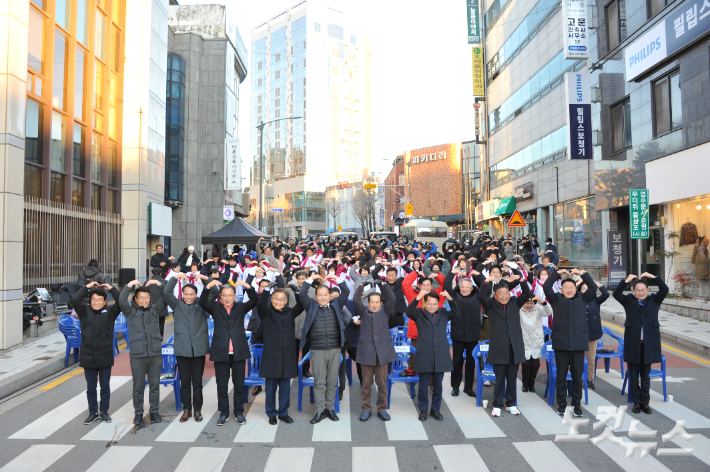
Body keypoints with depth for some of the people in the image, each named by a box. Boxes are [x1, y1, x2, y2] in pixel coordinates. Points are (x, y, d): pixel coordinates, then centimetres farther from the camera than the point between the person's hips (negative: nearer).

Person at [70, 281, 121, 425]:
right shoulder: (85, 311, 2)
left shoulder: (110, 312, 0)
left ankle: (104, 411, 25)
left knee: (105, 387, 10)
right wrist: (87, 287, -10)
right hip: (88, 357, 1)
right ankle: (93, 413, 26)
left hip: (105, 357, -1)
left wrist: (111, 288, -11)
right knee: (90, 387, 12)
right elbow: (74, 300, -13)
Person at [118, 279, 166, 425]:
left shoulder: (154, 310, 9)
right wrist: (130, 285, -9)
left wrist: (158, 284, -4)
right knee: (138, 386, 8)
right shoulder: (131, 311, 5)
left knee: (155, 385, 9)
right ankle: (138, 412, 22)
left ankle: (154, 411, 22)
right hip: (137, 355, -1)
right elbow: (121, 300, -13)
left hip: (155, 354, 1)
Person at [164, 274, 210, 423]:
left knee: (197, 382, 8)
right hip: (182, 349, 1)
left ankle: (198, 409, 19)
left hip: (199, 349, 0)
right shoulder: (177, 305, 6)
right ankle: (186, 409, 22)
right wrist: (176, 278, -11)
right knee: (184, 382, 9)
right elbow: (166, 293, -6)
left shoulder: (202, 305, 6)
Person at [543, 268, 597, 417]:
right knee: (561, 376, 7)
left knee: (577, 375, 7)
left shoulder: (583, 299, 10)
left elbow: (594, 288, 0)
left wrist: (582, 274, -5)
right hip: (561, 343, 0)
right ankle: (561, 404, 19)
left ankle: (577, 404, 21)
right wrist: (557, 273, -7)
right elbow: (546, 287, -6)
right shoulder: (556, 299, 6)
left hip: (578, 343, 1)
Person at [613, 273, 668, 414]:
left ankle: (645, 402, 21)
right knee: (633, 376, 8)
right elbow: (616, 294, -11)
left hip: (648, 344, 0)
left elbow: (664, 289, -7)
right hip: (632, 344, 0)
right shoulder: (628, 301, 4)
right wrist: (626, 281, -19)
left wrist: (653, 277, -12)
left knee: (646, 376, 10)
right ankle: (637, 402, 19)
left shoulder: (654, 300, 7)